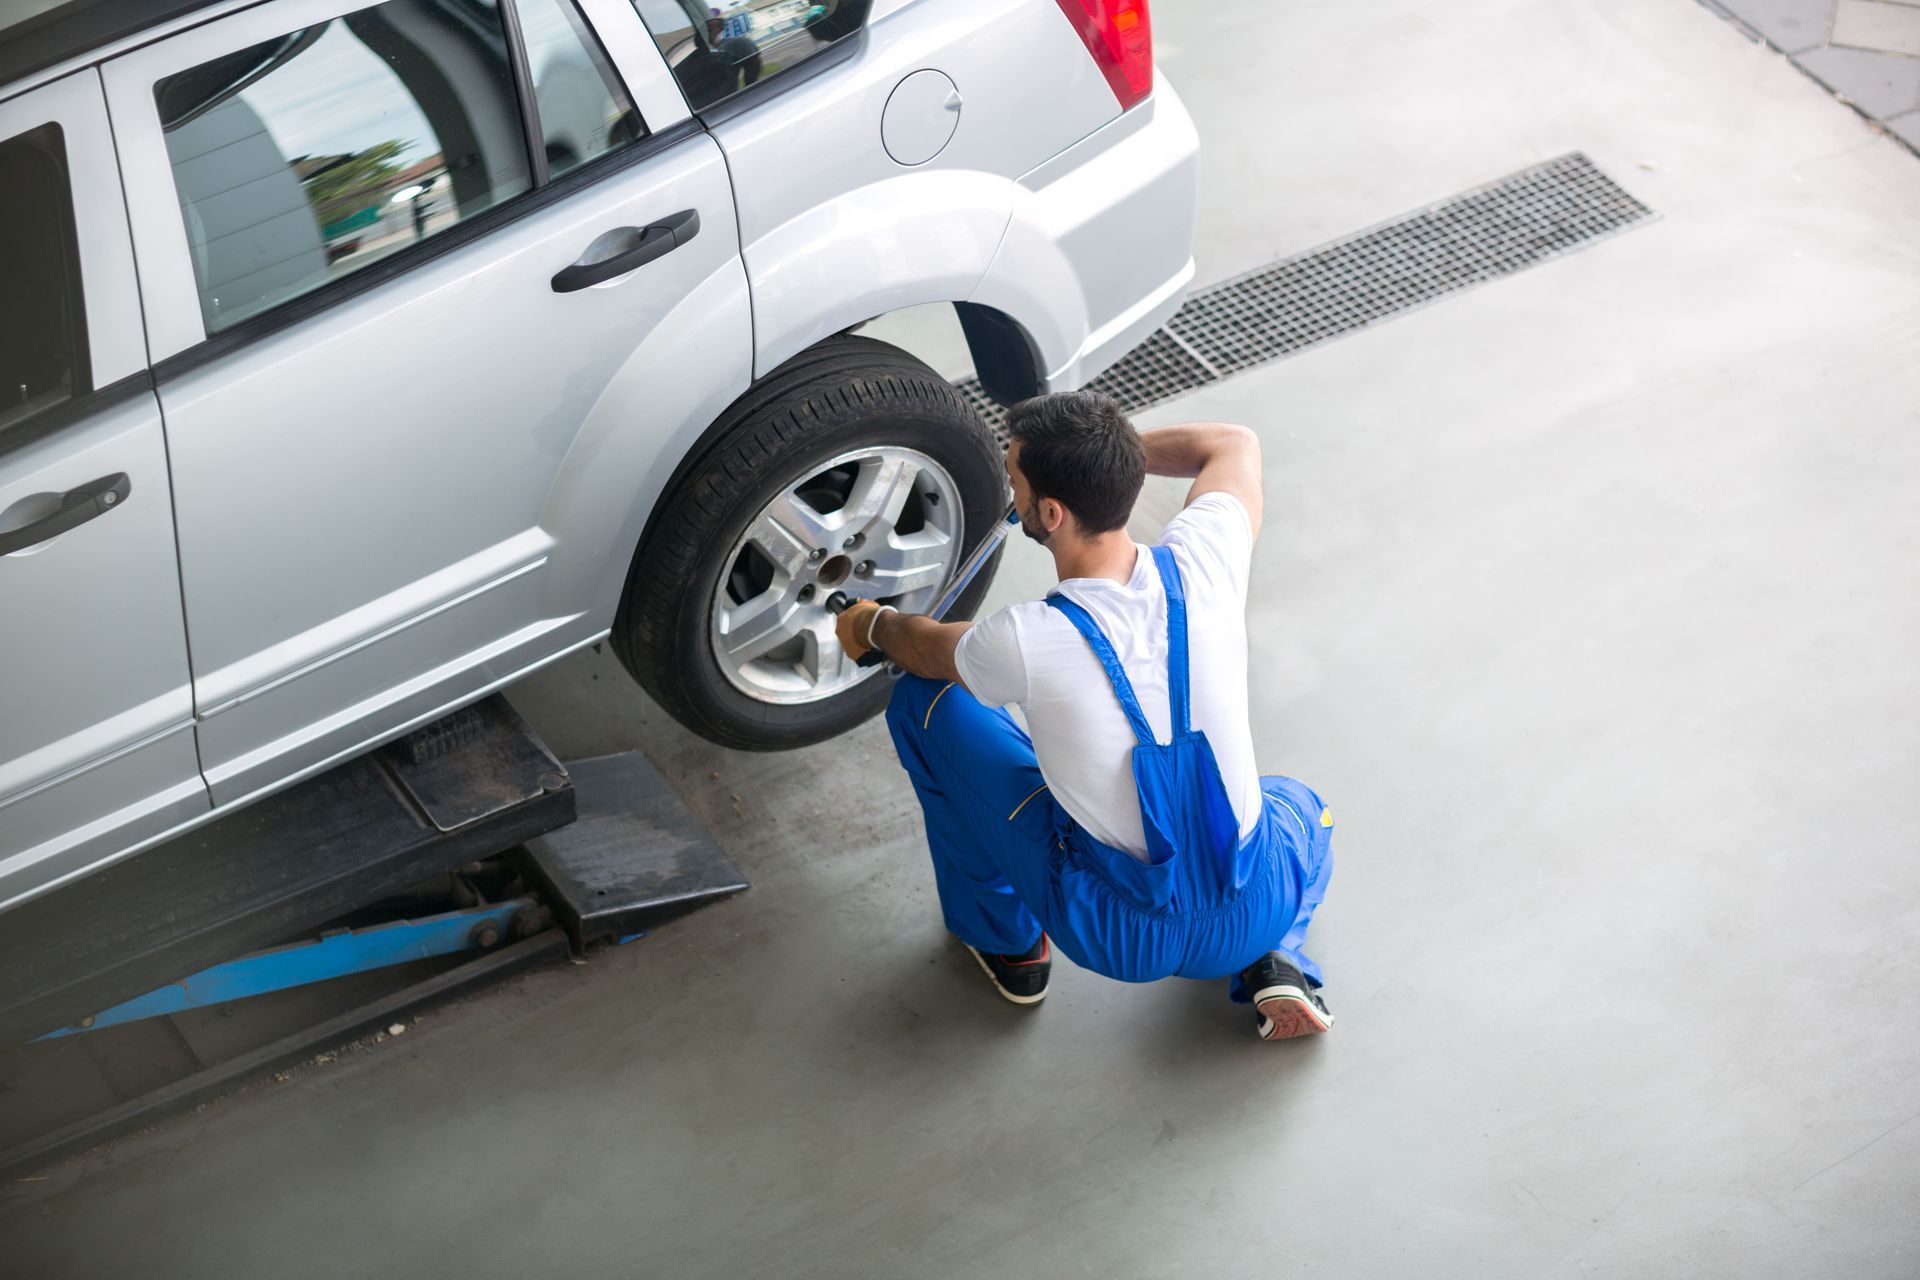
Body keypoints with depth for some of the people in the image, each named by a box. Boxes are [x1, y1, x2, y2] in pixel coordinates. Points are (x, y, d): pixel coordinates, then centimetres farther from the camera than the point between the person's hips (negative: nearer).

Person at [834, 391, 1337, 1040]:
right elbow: (1235, 443, 10)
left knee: (925, 701, 8)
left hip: (1120, 935, -3)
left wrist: (872, 624, 25)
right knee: (1295, 805, 42)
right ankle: (1274, 968, 12)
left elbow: (926, 649, 3)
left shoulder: (1023, 643, -24)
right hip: (1256, 911, 4)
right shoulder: (1202, 562, -15)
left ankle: (1005, 938, 26)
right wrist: (1111, 449, 15)